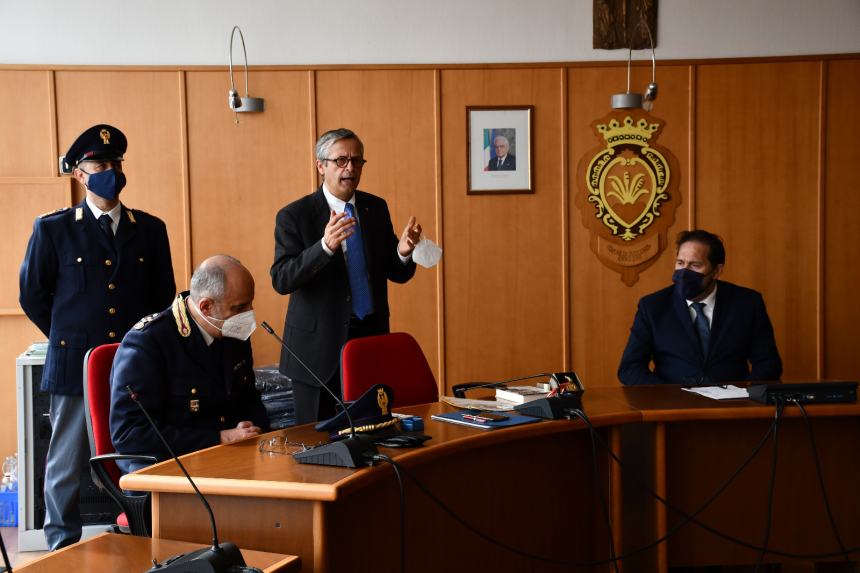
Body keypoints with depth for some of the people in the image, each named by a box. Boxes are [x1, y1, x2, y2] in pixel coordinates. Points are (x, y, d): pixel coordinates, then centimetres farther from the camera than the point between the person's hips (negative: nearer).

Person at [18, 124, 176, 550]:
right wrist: (70, 337, 10)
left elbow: (163, 293, 16)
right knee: (67, 466, 5)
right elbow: (32, 296, 8)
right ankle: (63, 550, 17)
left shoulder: (150, 229, 9)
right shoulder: (53, 229, 1)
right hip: (75, 366, -2)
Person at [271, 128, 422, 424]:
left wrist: (403, 252, -14)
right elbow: (281, 280, -17)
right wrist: (325, 246, -31)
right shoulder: (294, 216, -7)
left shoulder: (376, 208, 7)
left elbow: (397, 273, 9)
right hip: (321, 344, -4)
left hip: (372, 335, 4)